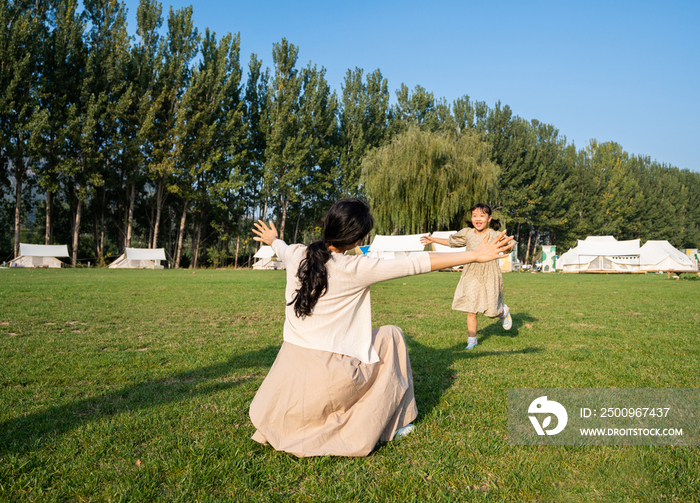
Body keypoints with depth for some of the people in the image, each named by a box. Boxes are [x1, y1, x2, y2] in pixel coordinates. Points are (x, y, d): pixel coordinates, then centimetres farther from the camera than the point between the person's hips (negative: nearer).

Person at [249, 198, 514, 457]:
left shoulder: (296, 256, 1)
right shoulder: (356, 269, -14)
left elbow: (281, 248, 26)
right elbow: (415, 264, -11)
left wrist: (272, 239, 52)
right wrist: (474, 255, -5)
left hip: (288, 376, 6)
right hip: (331, 377, -5)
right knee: (391, 336, 17)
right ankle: (392, 424, 27)